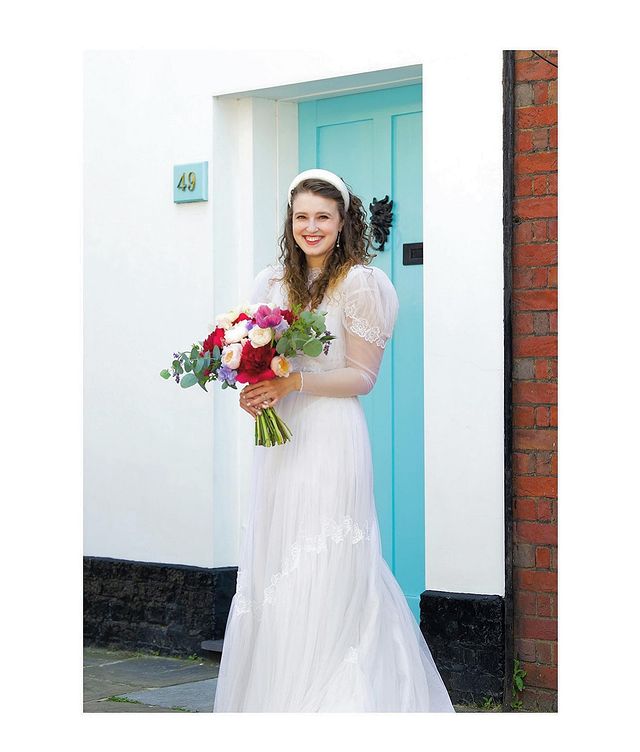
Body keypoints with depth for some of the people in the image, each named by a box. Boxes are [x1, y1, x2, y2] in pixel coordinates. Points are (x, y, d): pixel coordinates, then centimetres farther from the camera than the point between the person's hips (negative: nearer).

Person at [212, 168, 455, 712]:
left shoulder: (358, 283, -4)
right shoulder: (273, 282, 14)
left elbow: (362, 376, -6)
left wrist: (294, 383, -18)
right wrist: (254, 391, 0)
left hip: (329, 438, -6)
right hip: (278, 441, 6)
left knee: (323, 578, -6)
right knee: (272, 574, 6)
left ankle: (324, 700, 1)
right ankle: (273, 696, 14)